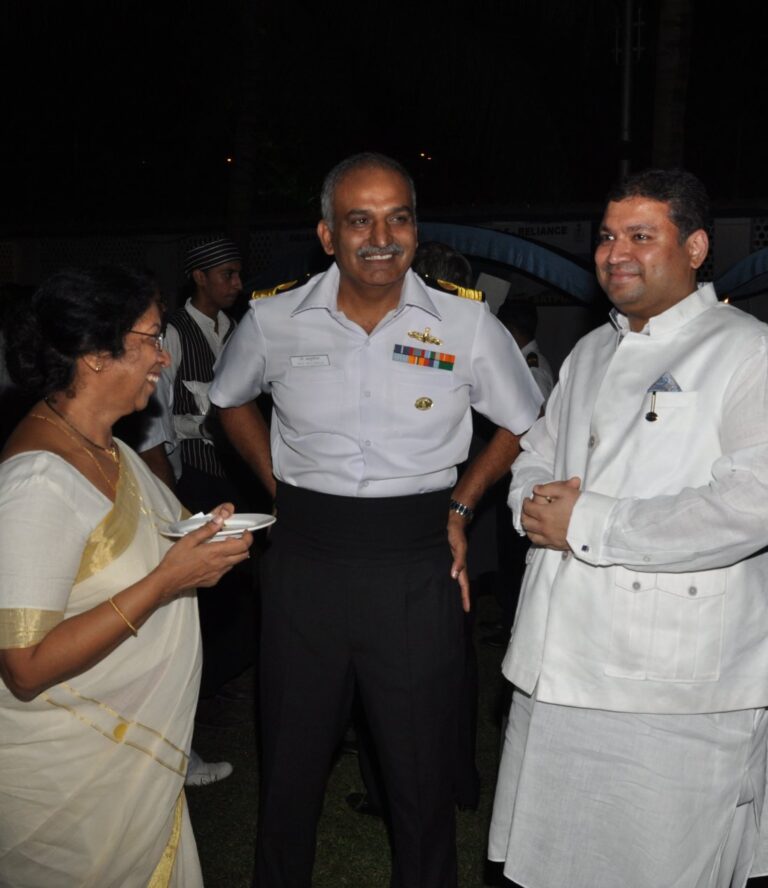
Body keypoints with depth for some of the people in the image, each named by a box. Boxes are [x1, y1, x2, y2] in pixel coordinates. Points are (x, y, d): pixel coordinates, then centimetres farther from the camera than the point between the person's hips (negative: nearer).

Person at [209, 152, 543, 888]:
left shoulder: (469, 325, -4)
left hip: (417, 563, -1)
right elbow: (230, 400, 17)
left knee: (422, 772, 12)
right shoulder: (273, 321, -2)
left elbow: (523, 424, 10)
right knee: (290, 765, 16)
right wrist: (279, 487, 8)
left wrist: (460, 506, 1)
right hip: (304, 559, 1)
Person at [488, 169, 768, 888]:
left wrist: (587, 524, -17)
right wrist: (536, 504, -4)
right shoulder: (590, 352, 16)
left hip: (678, 690, -6)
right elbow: (533, 454, 21)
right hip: (557, 667, 7)